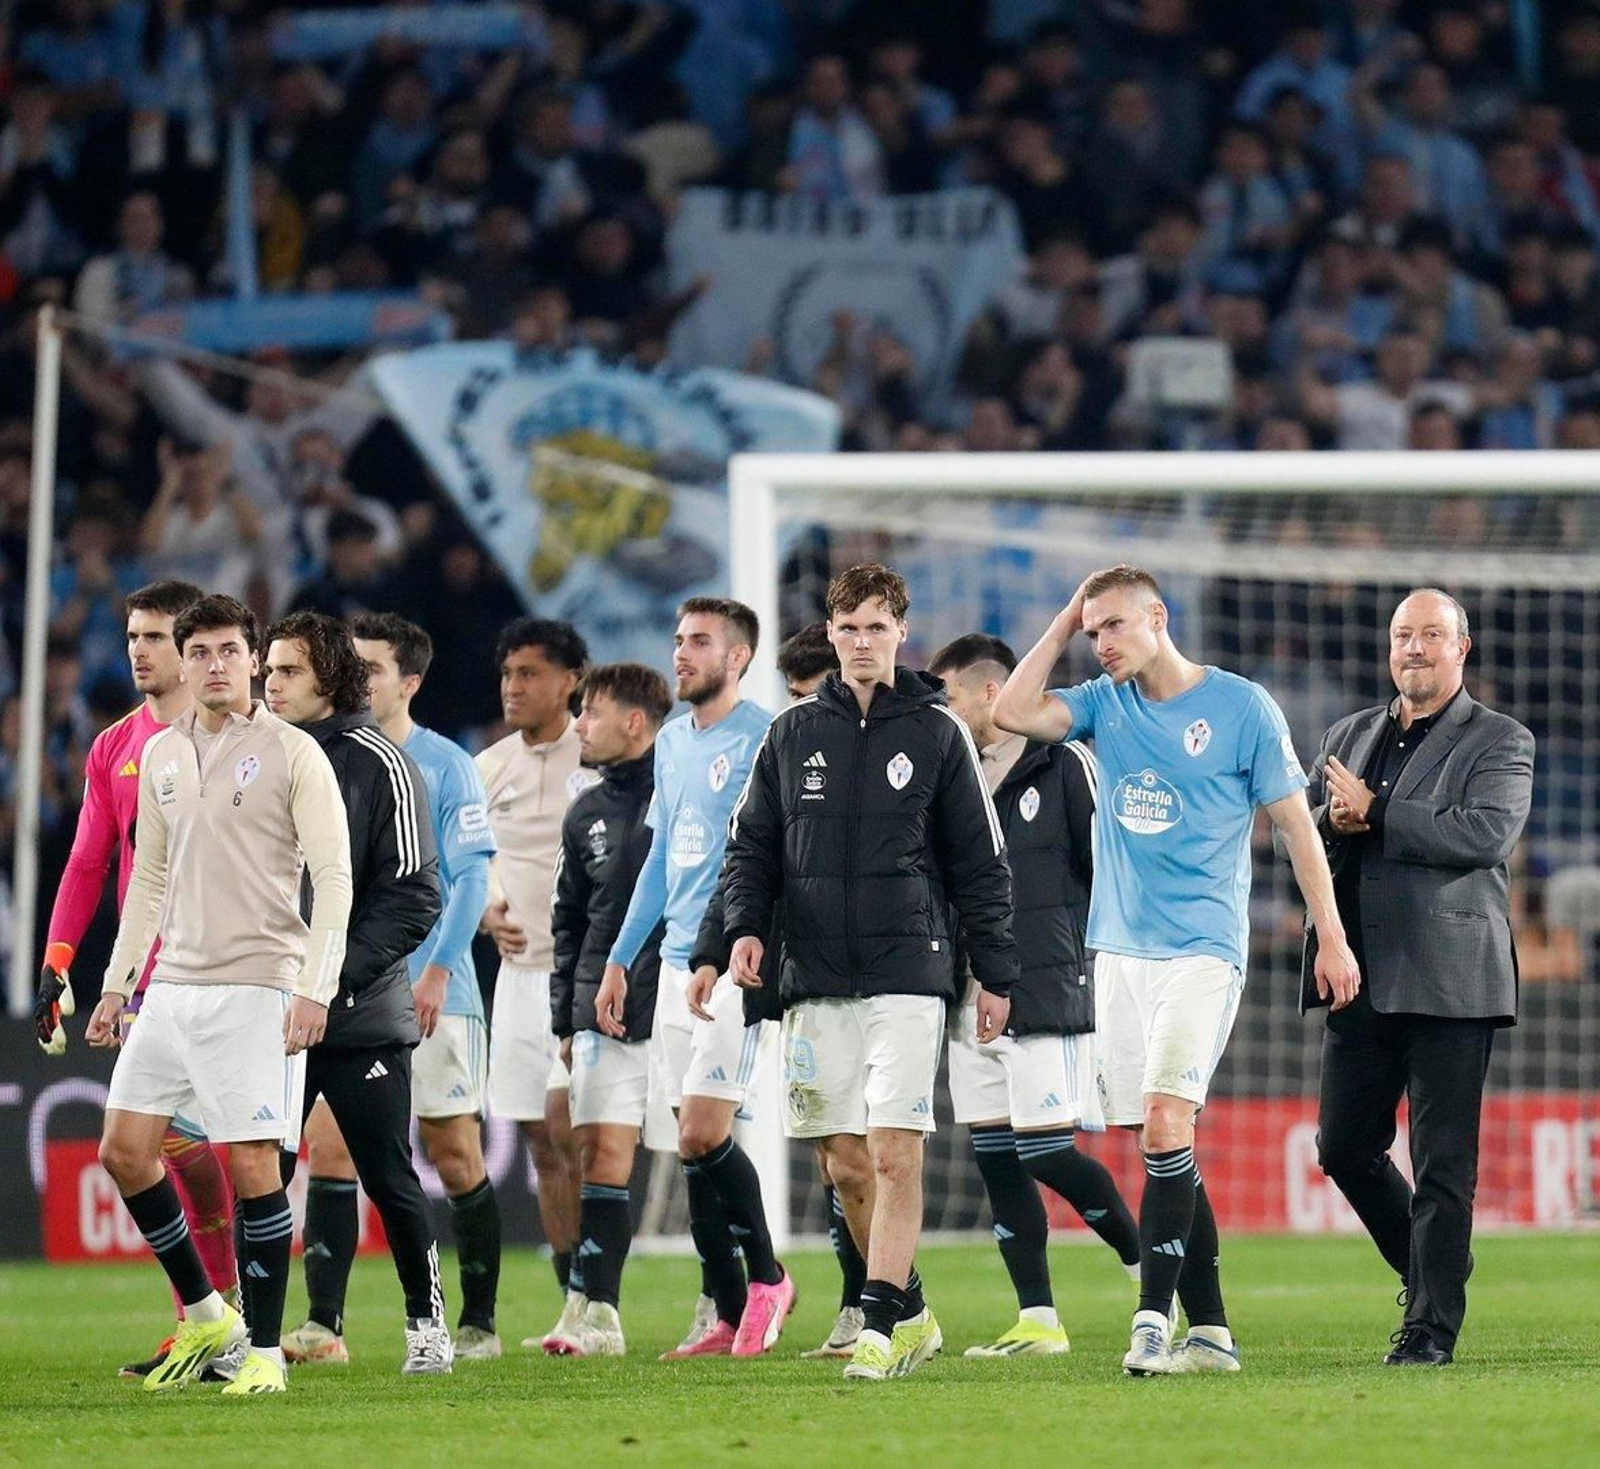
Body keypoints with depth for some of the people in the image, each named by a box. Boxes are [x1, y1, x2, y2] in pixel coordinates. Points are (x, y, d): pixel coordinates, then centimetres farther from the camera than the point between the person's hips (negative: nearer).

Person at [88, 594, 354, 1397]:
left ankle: (264, 1350, -1)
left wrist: (315, 989, -15)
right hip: (172, 986, 6)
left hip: (256, 989, -6)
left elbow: (332, 877, -7)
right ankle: (204, 1316, 18)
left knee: (253, 1163, -9)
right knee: (123, 1149, 3)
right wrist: (118, 982, 18)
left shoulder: (293, 754, -4)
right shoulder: (160, 755, 13)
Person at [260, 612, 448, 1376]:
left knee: (389, 1178, 2)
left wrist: (336, 976, -17)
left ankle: (427, 1320, 16)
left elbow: (413, 896, -9)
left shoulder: (379, 763, -5)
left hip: (362, 1018, -4)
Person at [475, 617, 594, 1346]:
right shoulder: (489, 768, 9)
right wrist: (489, 915, -3)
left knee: (564, 1116, -20)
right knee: (544, 1149, 6)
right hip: (521, 968, 6)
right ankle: (580, 1311, 12)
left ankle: (593, 1274, -10)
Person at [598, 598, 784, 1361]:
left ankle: (766, 1277, 6)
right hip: (678, 963, 8)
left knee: (702, 1134, -13)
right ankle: (723, 1310, 11)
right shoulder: (672, 742, 16)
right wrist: (621, 956, 22)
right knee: (694, 1141, 6)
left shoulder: (764, 739, -8)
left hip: (736, 962, -8)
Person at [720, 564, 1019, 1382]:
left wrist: (995, 976, 2)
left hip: (907, 977, -3)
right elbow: (752, 846, 15)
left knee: (894, 1151, -14)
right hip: (815, 984, 4)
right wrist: (745, 925, -3)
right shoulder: (792, 734, 11)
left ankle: (882, 1326, -14)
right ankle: (912, 1318, 17)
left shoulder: (936, 732, 3)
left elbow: (980, 863, 5)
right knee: (846, 1165, 5)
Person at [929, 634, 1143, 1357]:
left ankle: (1147, 1260, 10)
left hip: (1047, 995, -7)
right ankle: (1037, 1321, 7)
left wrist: (1095, 962, -7)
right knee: (994, 1157, 3)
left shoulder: (1064, 764, -5)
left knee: (1046, 1151, -10)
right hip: (971, 1000, 7)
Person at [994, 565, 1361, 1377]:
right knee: (1163, 1148, 4)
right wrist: (1061, 628, 1)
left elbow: (1295, 823, 1)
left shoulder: (1241, 707, -2)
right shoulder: (1103, 703, 10)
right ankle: (1209, 1332, 8)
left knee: (1166, 1121, -20)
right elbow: (1013, 712, -5)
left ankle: (1153, 1318, -21)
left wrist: (1331, 939, -2)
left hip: (1202, 950, -5)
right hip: (1120, 947, 5)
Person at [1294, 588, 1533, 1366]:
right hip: (1361, 976, 6)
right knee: (1344, 1148, 8)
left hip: (1448, 979, -6)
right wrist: (1333, 821, -9)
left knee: (1443, 1164, -4)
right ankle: (1428, 1271, 28)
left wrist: (1373, 813, -15)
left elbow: (1487, 832, -16)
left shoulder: (1499, 742, 1)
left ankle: (1433, 1325, 0)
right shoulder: (1349, 736, 18)